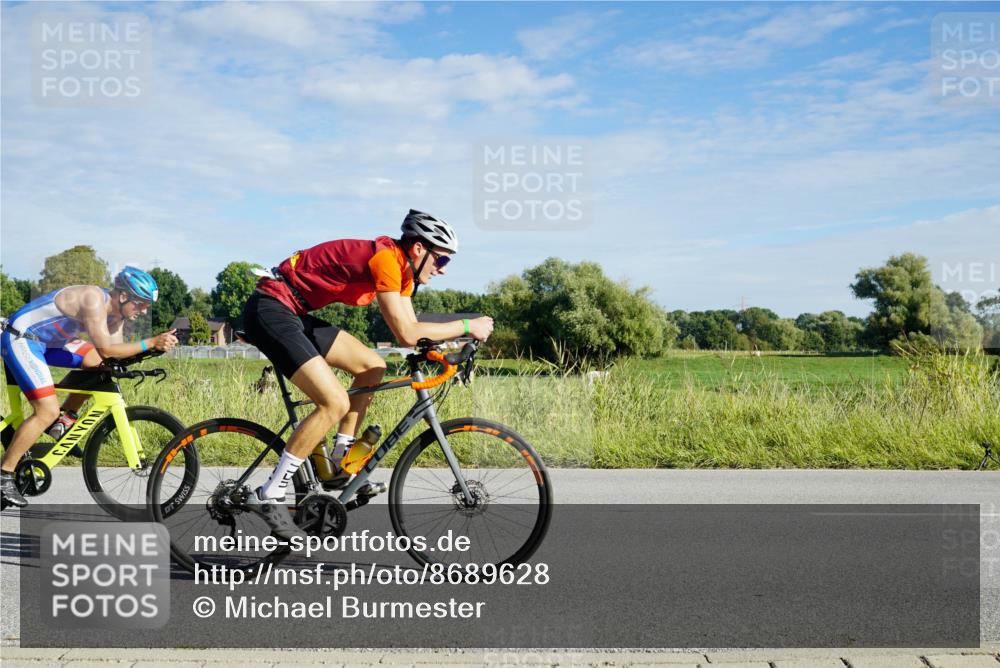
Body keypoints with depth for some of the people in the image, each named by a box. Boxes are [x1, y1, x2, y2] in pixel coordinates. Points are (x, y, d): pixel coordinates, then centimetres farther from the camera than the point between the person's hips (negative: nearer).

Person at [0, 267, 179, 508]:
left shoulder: (115, 310, 1)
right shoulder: (94, 301, -27)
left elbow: (117, 352, 0)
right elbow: (106, 350, -31)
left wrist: (158, 344, -13)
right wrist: (151, 343, -33)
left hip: (47, 339, 9)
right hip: (20, 339, -9)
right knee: (47, 411, -17)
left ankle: (64, 420, 14)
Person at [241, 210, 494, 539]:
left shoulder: (401, 268, 10)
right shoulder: (386, 258, -20)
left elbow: (411, 330, 11)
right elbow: (406, 333, -24)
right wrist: (467, 326, -15)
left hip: (292, 313, 10)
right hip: (270, 308, -10)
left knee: (372, 366, 9)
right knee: (335, 402, -18)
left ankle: (339, 462, 15)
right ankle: (268, 496, -10)